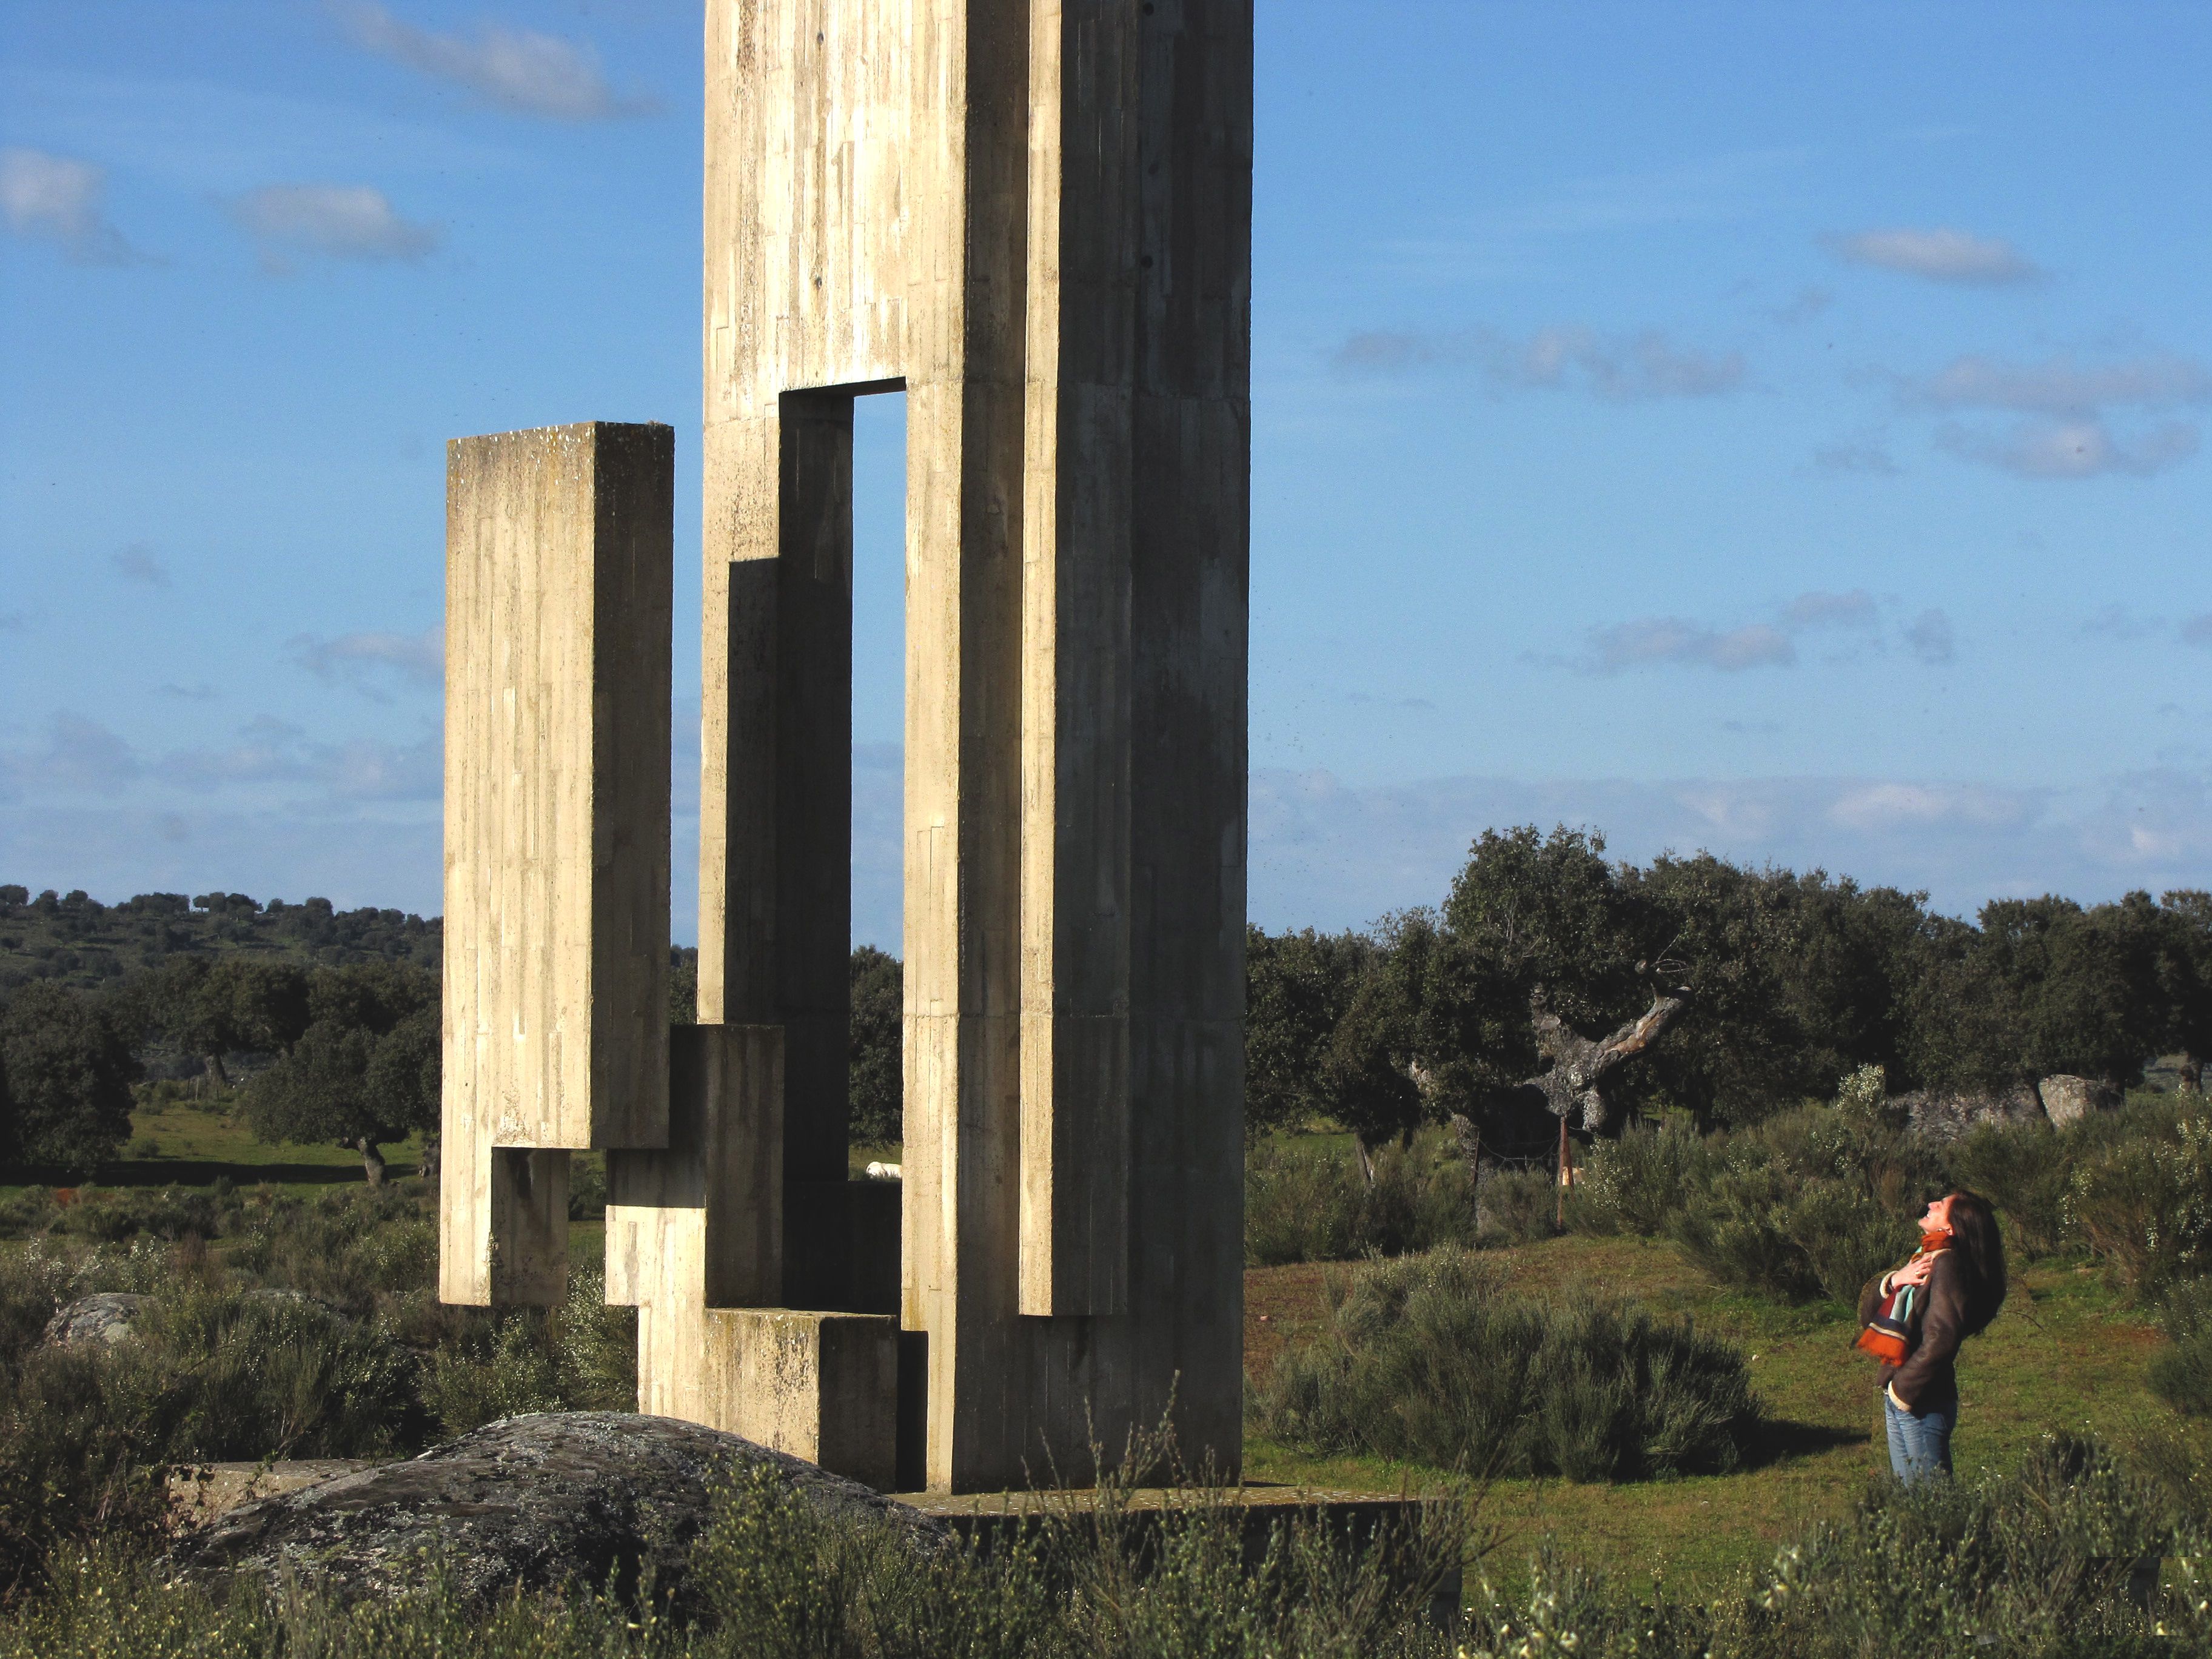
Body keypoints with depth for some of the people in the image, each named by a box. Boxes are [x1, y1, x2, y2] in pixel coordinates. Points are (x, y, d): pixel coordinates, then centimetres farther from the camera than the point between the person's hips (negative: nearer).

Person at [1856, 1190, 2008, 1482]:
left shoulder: (1947, 1264, -14)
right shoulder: (1922, 1260, 14)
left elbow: (1940, 1339, -24)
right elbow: (1868, 1315, 12)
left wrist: (1903, 1389, -16)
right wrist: (1894, 1280, -7)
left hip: (1923, 1403, -9)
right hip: (1897, 1398, 9)